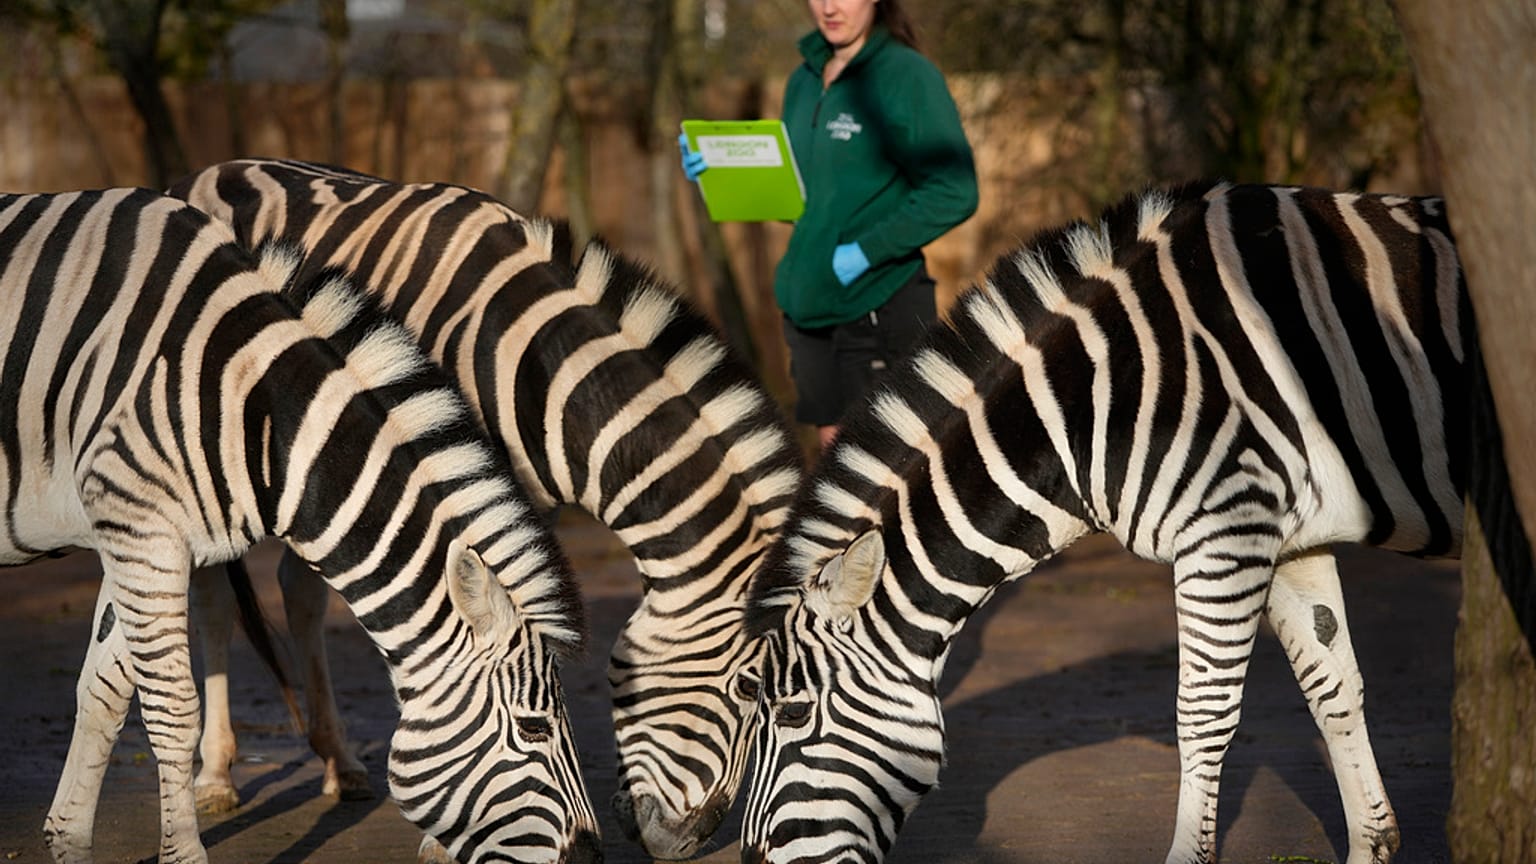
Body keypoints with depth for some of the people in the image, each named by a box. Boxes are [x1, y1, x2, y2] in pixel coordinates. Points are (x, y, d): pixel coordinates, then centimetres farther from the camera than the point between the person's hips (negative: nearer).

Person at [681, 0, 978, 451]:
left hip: (878, 306, -7)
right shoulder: (803, 80, 11)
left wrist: (863, 252, -19)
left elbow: (951, 192, -17)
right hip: (807, 303, 7)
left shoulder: (908, 75, -11)